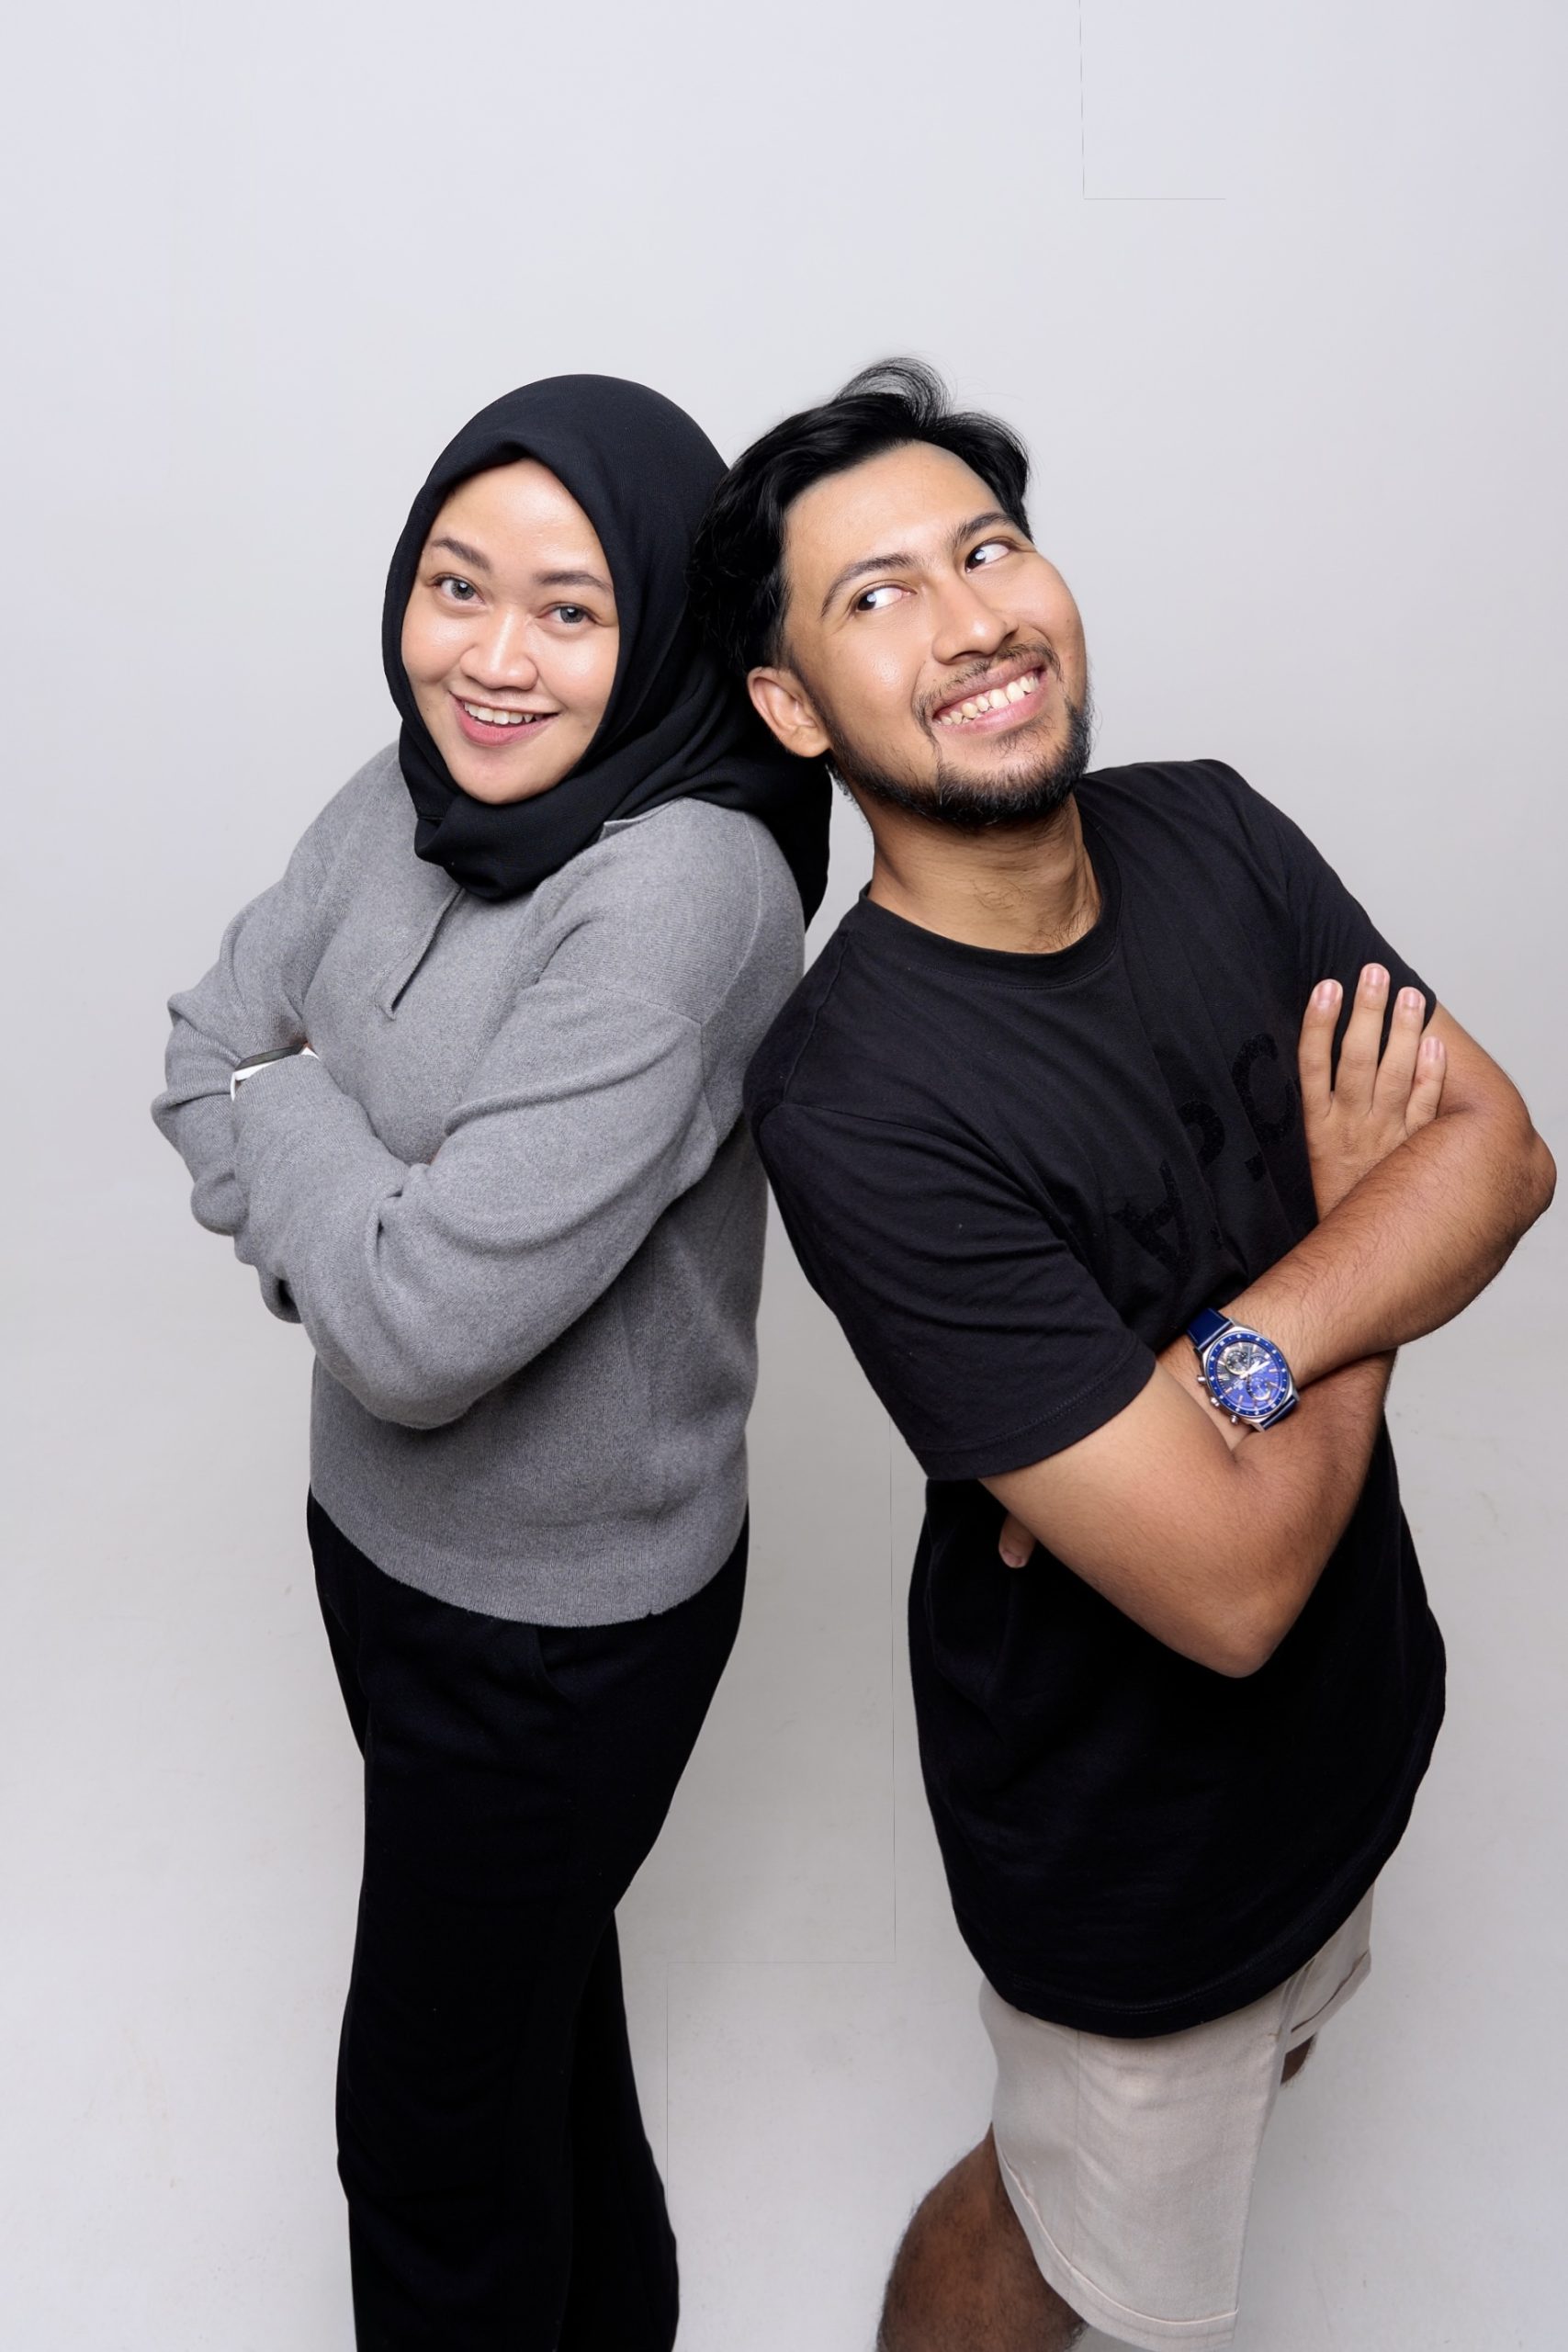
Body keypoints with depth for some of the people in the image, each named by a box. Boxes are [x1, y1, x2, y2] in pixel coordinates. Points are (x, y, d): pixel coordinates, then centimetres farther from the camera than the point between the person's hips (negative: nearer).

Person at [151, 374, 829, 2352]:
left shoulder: (685, 890, -29)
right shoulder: (407, 797, -5)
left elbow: (421, 1330, -32)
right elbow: (205, 1057, 1)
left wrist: (289, 1098, -15)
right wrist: (338, 1221, -17)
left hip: (560, 1612, -8)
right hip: (379, 1525, 8)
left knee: (433, 2110, 16)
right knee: (533, 1965, 31)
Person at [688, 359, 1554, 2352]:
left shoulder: (1210, 829, -10)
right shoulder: (856, 1109, -34)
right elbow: (1230, 1585, -32)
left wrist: (1241, 1356, -29)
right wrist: (1360, 1201, -18)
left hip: (1352, 1692, 8)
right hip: (1130, 1816, -7)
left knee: (1255, 2066, 35)